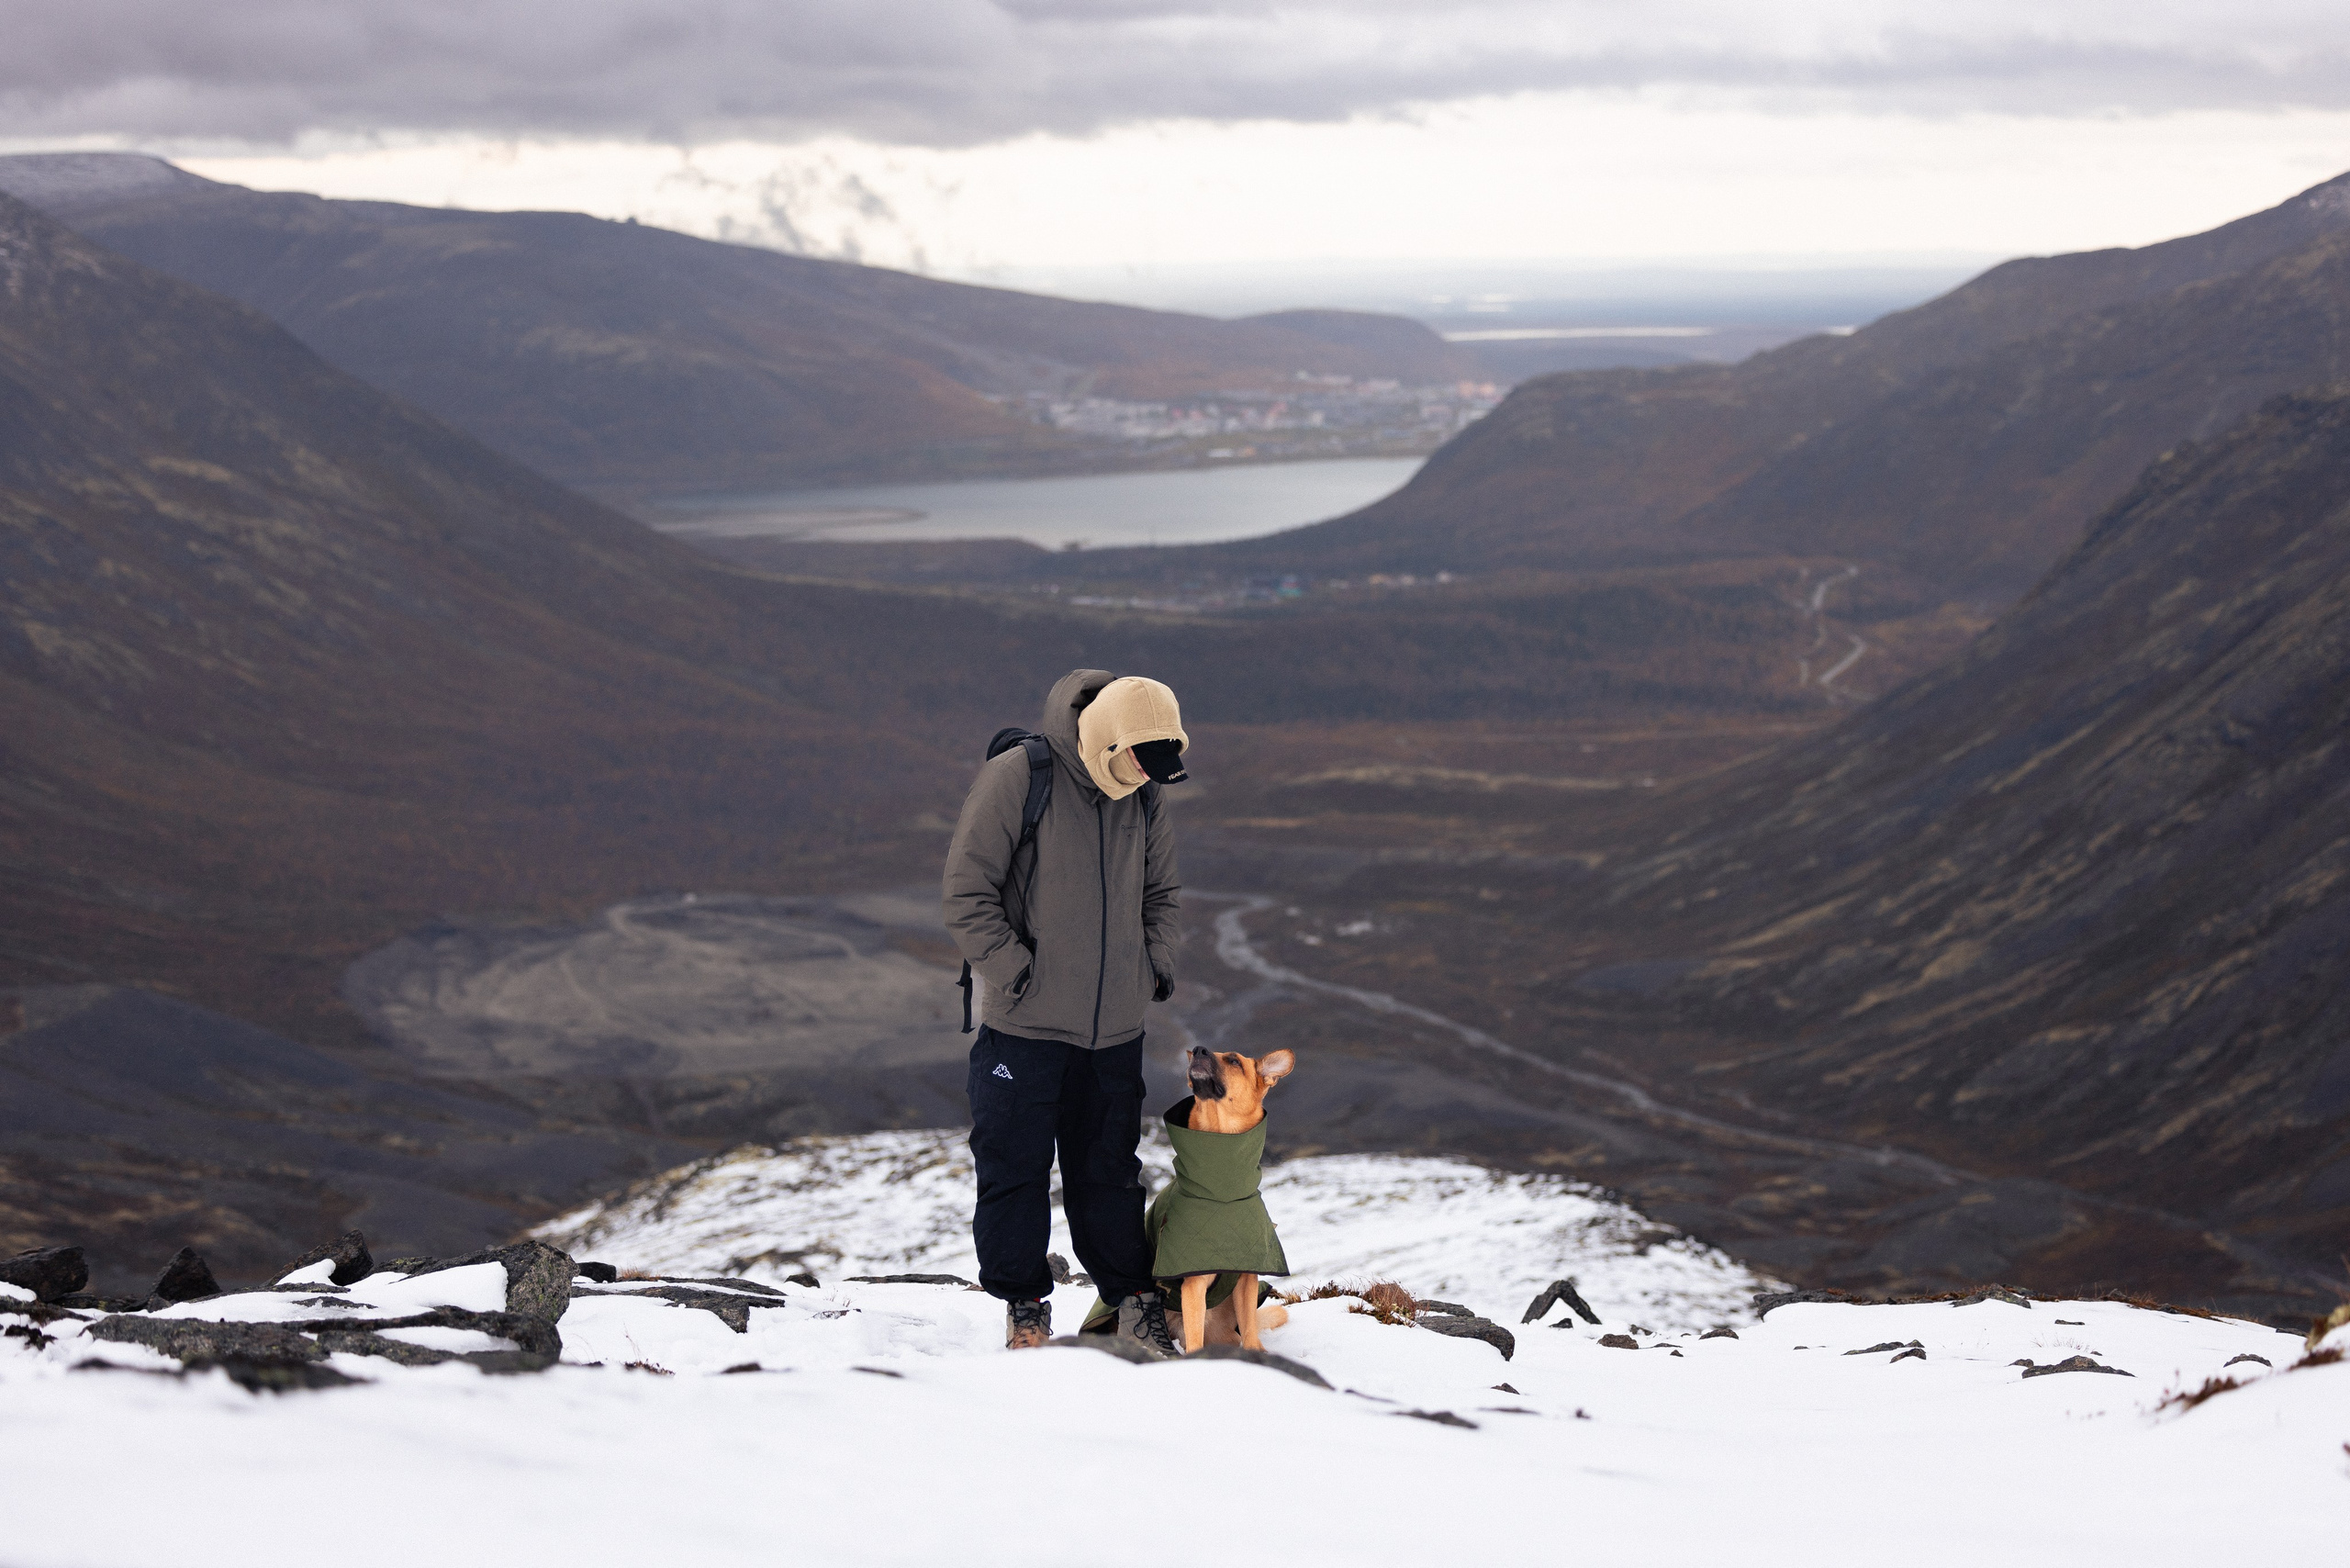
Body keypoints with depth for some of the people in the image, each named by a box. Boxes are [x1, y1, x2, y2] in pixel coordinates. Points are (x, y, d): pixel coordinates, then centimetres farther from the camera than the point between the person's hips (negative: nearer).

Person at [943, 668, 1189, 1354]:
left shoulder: (1145, 796, 6)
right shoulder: (1015, 777, -13)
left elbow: (1163, 894, 20)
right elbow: (967, 891, -11)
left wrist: (1153, 965, 5)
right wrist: (1015, 973, -13)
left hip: (1115, 1030, 4)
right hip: (1024, 1024, -4)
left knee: (1109, 1170, 12)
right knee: (1014, 1168, 2)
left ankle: (1134, 1297, 22)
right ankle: (1024, 1304, 15)